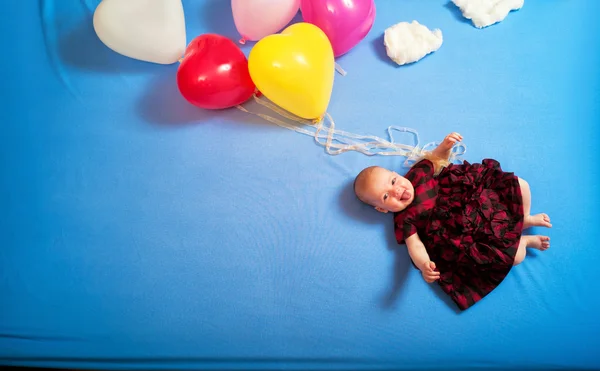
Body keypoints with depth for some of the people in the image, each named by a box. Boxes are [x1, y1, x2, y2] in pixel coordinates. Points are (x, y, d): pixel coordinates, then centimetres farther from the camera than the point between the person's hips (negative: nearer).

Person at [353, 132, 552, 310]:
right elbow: (414, 244, -20)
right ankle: (525, 240, 13)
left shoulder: (416, 173, -1)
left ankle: (525, 219, 26)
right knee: (512, 255, -21)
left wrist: (445, 145, -8)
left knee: (520, 185, 2)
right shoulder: (404, 220, -13)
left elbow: (435, 157, 14)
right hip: (473, 235, -5)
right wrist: (423, 265, -40)